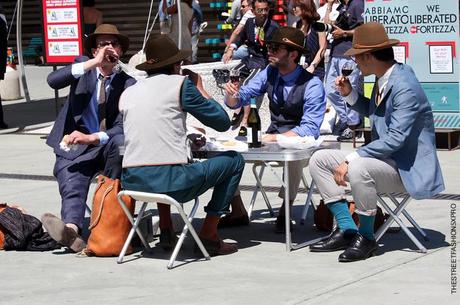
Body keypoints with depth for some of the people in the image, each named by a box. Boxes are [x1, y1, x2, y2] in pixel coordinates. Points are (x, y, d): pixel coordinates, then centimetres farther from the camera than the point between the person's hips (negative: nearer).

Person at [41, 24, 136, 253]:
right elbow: (53, 80, -12)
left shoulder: (127, 83, 4)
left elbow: (124, 126, -5)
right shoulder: (82, 66, 9)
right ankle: (71, 228, -56)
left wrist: (92, 138, -23)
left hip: (107, 146, 0)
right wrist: (94, 63, -19)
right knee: (71, 185, -28)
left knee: (120, 142, -35)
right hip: (75, 147, 0)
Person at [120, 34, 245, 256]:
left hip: (131, 181, 6)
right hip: (170, 182, -6)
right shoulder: (180, 84, 0)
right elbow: (223, 122, 6)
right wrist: (199, 88, 18)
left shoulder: (128, 93, 15)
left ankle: (165, 230, 31)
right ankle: (208, 235, 14)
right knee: (234, 160, 15)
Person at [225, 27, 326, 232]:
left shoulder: (312, 85, -17)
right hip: (272, 136, 6)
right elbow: (236, 102, 5)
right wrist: (231, 94, -20)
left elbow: (310, 129, -24)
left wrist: (275, 138, -34)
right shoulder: (269, 73, 1)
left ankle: (284, 213, -21)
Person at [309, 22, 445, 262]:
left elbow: (396, 139, -29)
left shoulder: (405, 87, -23)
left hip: (408, 168, -10)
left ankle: (366, 238, -16)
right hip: (385, 158, 10)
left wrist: (350, 160, -31)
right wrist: (349, 94, 8)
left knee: (357, 169, -38)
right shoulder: (383, 80, 7)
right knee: (319, 160, 6)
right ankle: (346, 230, 3)